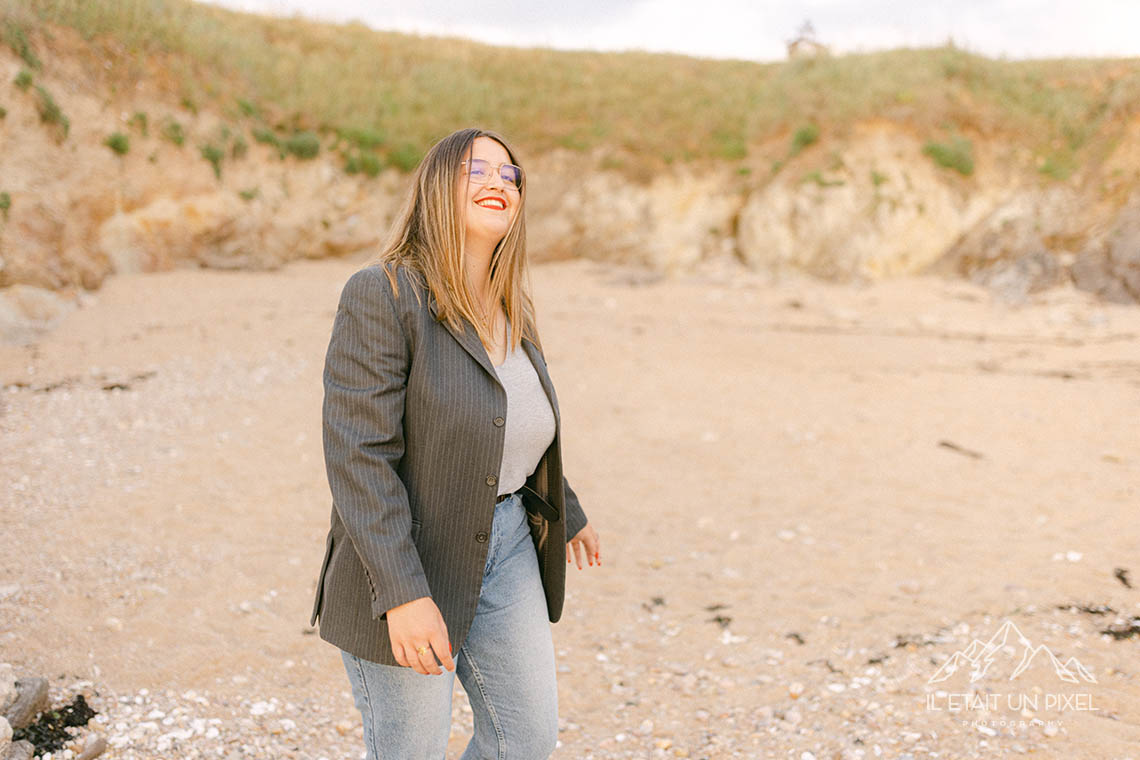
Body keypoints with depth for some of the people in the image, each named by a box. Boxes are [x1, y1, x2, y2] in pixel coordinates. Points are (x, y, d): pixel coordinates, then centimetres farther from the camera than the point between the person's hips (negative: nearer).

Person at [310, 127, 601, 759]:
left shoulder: (508, 307, 7)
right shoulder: (382, 295, -17)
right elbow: (359, 457, -22)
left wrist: (567, 513, 30)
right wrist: (402, 595, -27)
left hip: (506, 544, 7)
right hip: (408, 564, -7)